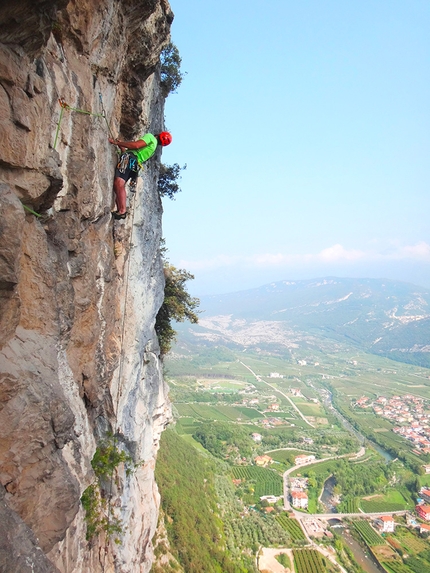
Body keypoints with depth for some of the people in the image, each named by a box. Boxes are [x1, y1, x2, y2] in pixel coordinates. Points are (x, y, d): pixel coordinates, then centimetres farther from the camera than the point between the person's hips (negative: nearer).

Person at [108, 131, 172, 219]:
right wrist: (120, 145, 34)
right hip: (134, 164, 10)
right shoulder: (153, 146, 30)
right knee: (117, 185, 5)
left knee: (119, 184, -23)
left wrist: (117, 142, -5)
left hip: (129, 158, -10)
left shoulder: (150, 136, 4)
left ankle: (122, 211, -33)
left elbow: (136, 145, -12)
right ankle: (120, 210, -6)